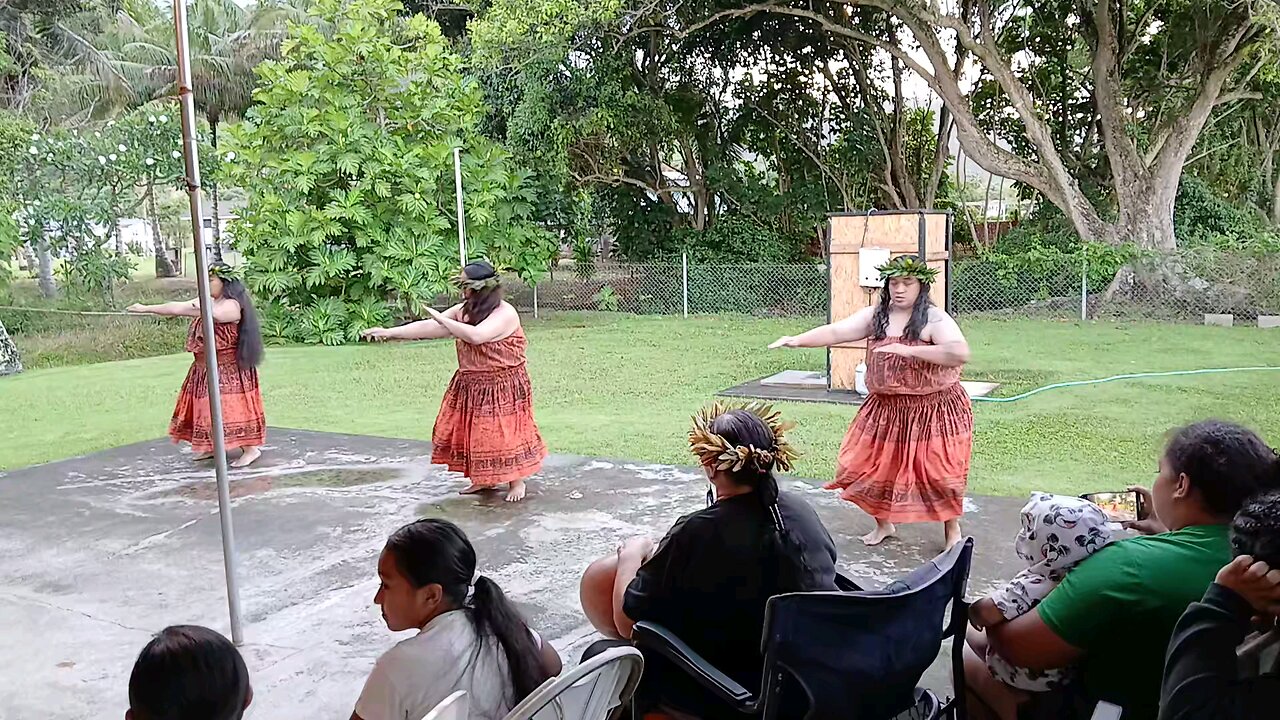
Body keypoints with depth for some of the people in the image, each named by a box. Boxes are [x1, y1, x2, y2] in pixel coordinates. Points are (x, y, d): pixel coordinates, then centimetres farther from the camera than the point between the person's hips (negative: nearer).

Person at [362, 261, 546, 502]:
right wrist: (389, 332, -5)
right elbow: (428, 327, 1)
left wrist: (442, 319, -24)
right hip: (470, 386, 7)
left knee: (505, 433, 0)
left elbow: (476, 335, -34)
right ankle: (484, 479, 26)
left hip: (502, 386, -7)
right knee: (474, 433, 10)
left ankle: (516, 482, 17)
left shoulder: (505, 313, -19)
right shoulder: (463, 310, 3)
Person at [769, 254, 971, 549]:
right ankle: (883, 524, 34)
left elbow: (960, 353, -28)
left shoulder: (935, 319, -13)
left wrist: (907, 349, -28)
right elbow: (836, 332, -10)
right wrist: (798, 340, -25)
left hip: (933, 410, -4)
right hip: (885, 407, 5)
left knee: (938, 471, 2)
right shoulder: (874, 316, 0)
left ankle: (952, 530, 27)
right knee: (872, 466, 10)